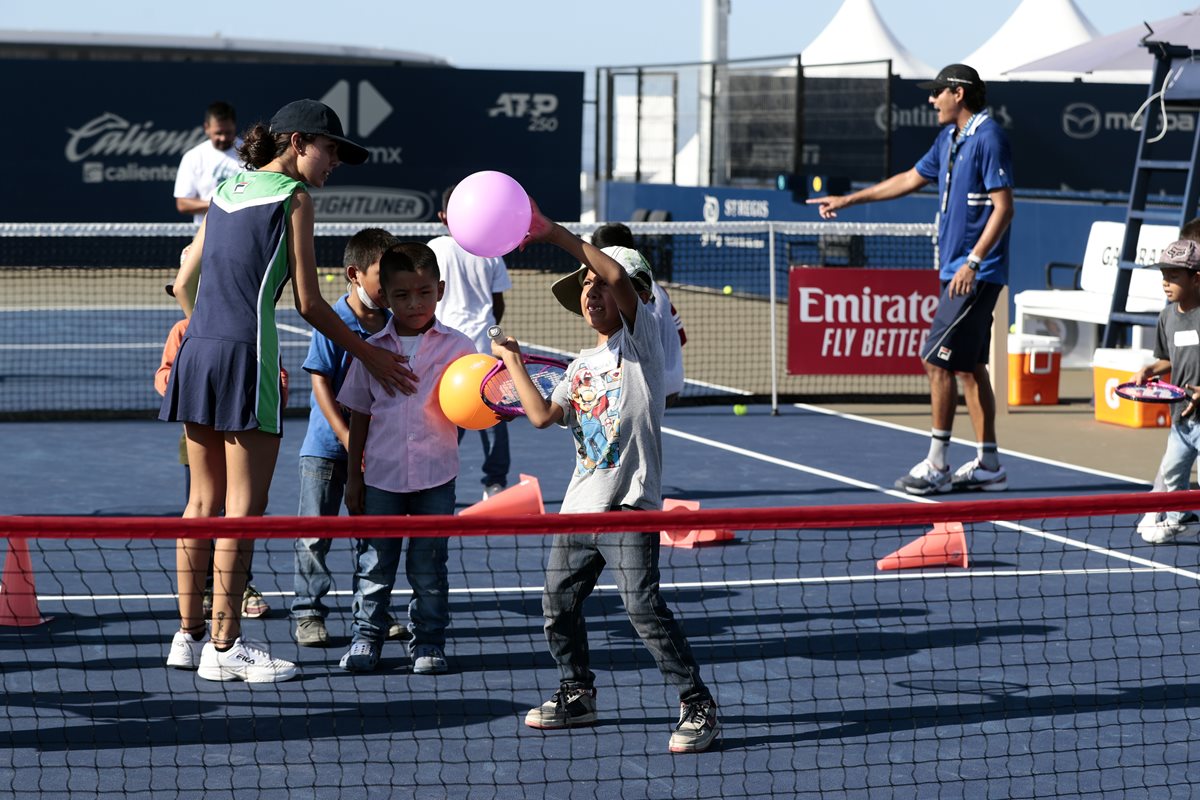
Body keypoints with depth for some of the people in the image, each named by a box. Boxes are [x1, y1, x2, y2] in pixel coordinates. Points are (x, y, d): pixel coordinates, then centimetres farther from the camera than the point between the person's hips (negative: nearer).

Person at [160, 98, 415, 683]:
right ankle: (224, 647, -2)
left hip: (197, 349, 8)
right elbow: (309, 304, -4)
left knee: (205, 501, 13)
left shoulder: (225, 191, 17)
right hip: (246, 355, -8)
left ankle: (189, 635, 17)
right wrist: (368, 354, 5)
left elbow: (184, 283, 21)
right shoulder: (293, 197, -3)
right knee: (244, 508, -3)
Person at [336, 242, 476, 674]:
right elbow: (359, 416, 10)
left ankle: (429, 642, 15)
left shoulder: (456, 347, 1)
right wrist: (354, 477, 9)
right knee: (374, 564, 5)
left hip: (435, 476, -1)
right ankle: (366, 637, 16)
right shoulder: (373, 350, 5)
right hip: (382, 476, 1)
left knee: (429, 566, 5)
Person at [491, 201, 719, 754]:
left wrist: (556, 235, -22)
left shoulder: (639, 339, 0)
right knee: (558, 603, 12)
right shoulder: (581, 367, 19)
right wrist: (513, 364, 7)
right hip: (579, 505, 8)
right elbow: (543, 415, 5)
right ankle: (577, 695, 31)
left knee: (644, 607, -15)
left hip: (630, 503, -8)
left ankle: (697, 706, -8)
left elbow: (618, 276, -17)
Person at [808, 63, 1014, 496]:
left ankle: (937, 467, -4)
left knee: (938, 360, -9)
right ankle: (988, 465, 14)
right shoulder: (948, 138, 15)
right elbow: (911, 179, 28)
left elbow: (1003, 207, -18)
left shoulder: (988, 137, -14)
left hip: (976, 275, -9)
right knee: (968, 366, 10)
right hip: (956, 271, 9)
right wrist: (849, 200, 30)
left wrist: (973, 261, -24)